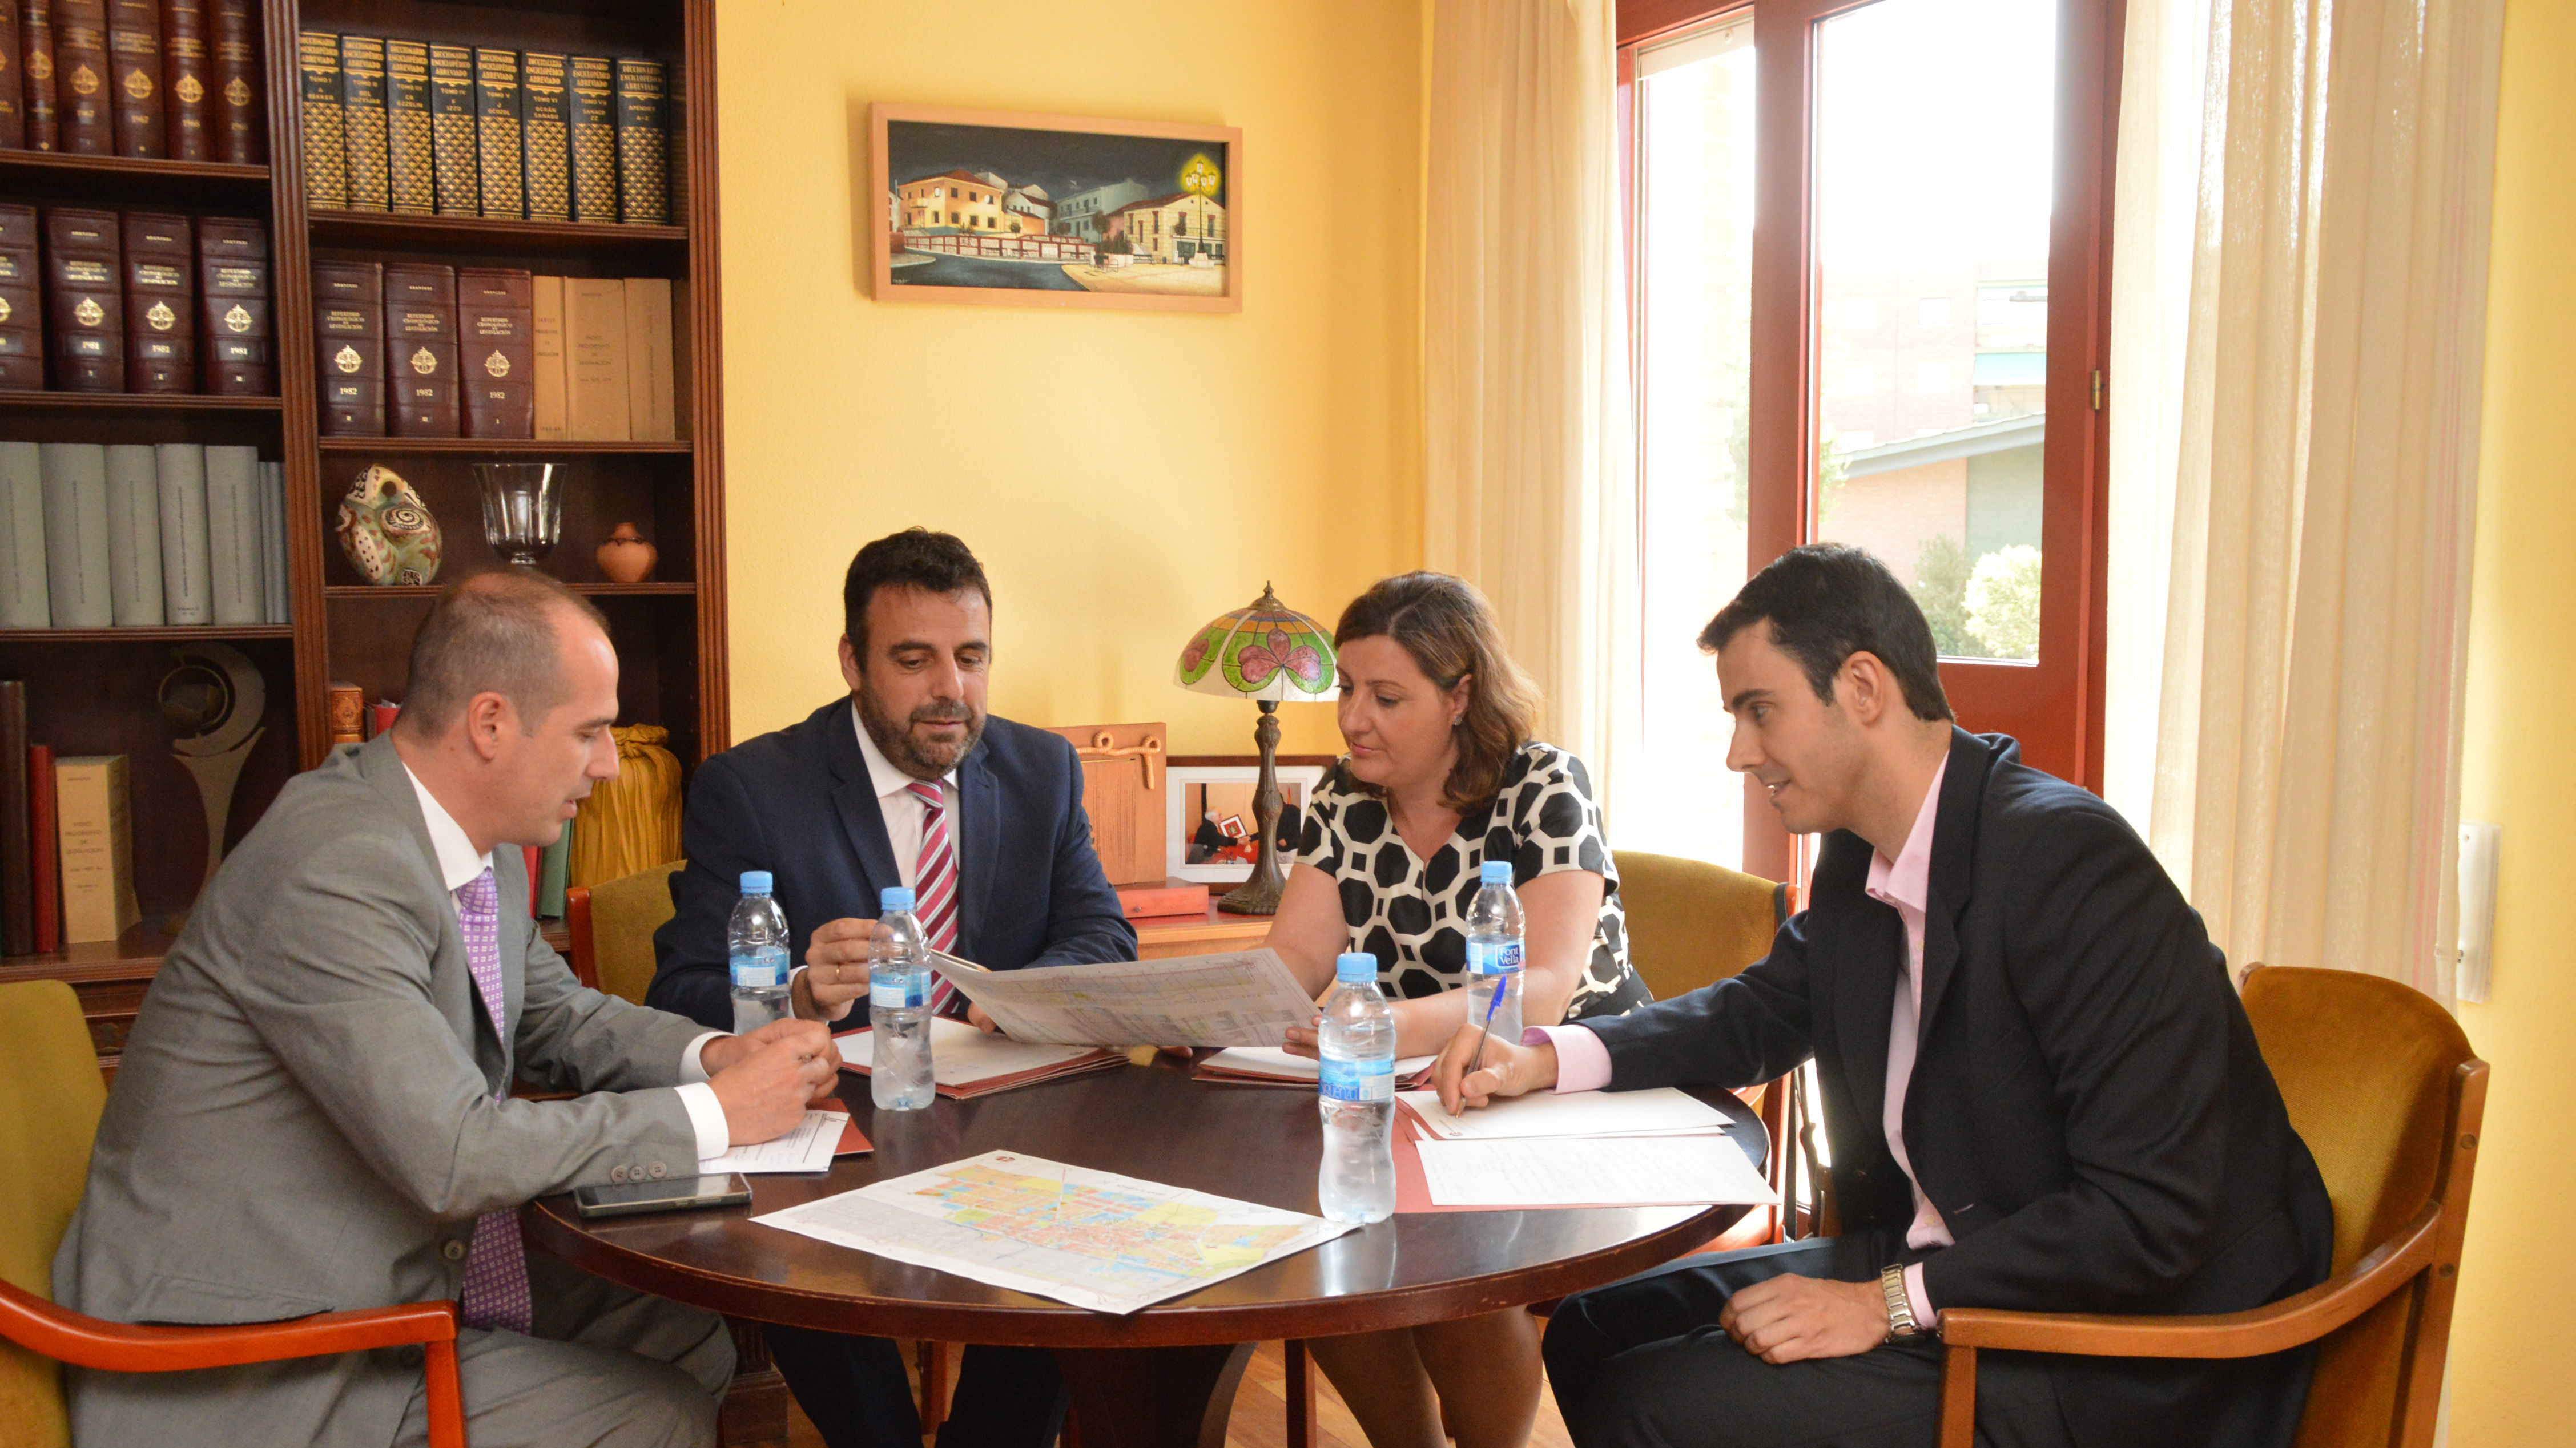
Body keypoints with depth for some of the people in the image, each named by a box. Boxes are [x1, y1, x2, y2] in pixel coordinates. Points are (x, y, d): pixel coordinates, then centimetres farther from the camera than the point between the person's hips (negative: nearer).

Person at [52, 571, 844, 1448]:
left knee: (693, 1334, 3)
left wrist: (710, 1054, -2)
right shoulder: (336, 870, -26)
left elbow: (556, 1019, 18)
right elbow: (452, 1155, -30)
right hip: (250, 1370, -9)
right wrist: (714, 1114, -21)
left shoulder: (480, 849, 2)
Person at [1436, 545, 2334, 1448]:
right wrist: (1550, 1058, 5)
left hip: (2121, 1367, -8)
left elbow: (2152, 1212, -25)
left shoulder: (2068, 863, -24)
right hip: (1936, 1264, 9)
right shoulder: (1858, 860, 3)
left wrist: (1895, 1301, -24)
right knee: (1594, 1330, 8)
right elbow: (1767, 1011, 20)